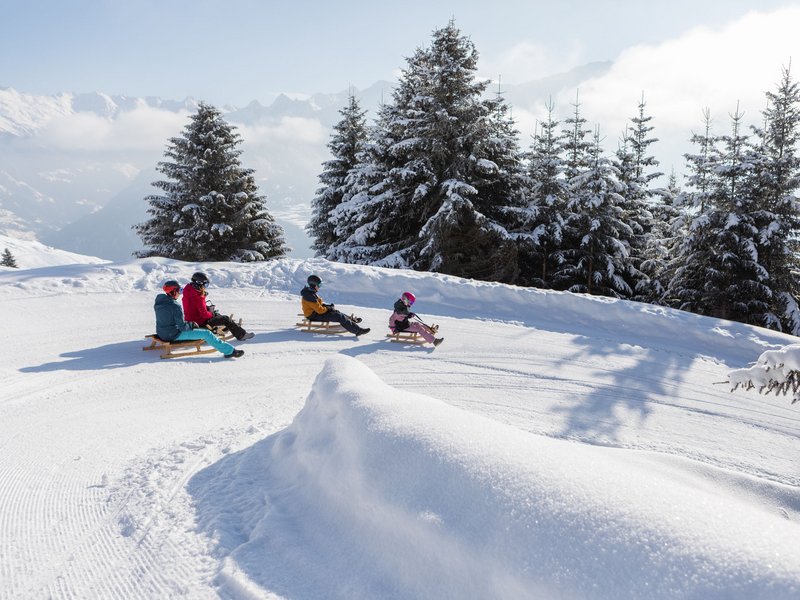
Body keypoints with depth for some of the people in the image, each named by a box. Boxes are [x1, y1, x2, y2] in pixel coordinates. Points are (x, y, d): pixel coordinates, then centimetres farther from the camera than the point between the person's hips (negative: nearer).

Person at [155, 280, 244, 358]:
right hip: (173, 335, -9)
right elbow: (182, 326, -22)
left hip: (161, 333, 9)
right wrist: (191, 325, -2)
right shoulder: (175, 306, -24)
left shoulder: (159, 302, 2)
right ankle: (229, 351, -2)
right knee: (207, 333, -5)